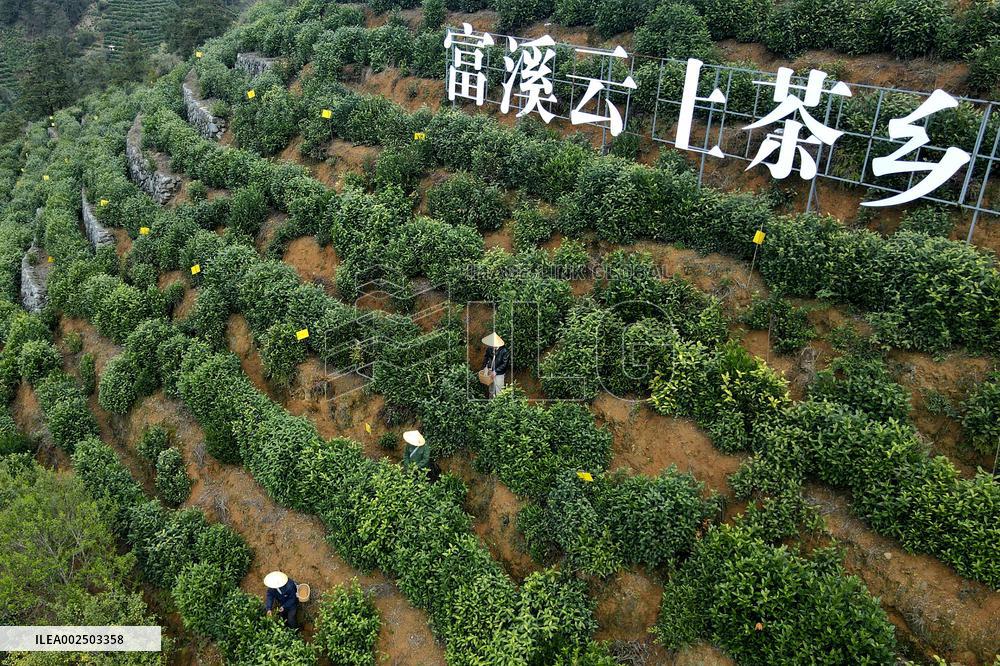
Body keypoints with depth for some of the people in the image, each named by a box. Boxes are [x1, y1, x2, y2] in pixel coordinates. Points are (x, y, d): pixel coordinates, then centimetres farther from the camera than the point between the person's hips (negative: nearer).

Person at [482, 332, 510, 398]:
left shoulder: (504, 351, -22)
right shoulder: (489, 348, -7)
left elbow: (505, 364, -18)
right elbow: (486, 358, 10)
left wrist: (495, 371, -22)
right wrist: (485, 366, -6)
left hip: (499, 374, -5)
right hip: (491, 373, 5)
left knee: (498, 392, 4)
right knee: (491, 391, 22)